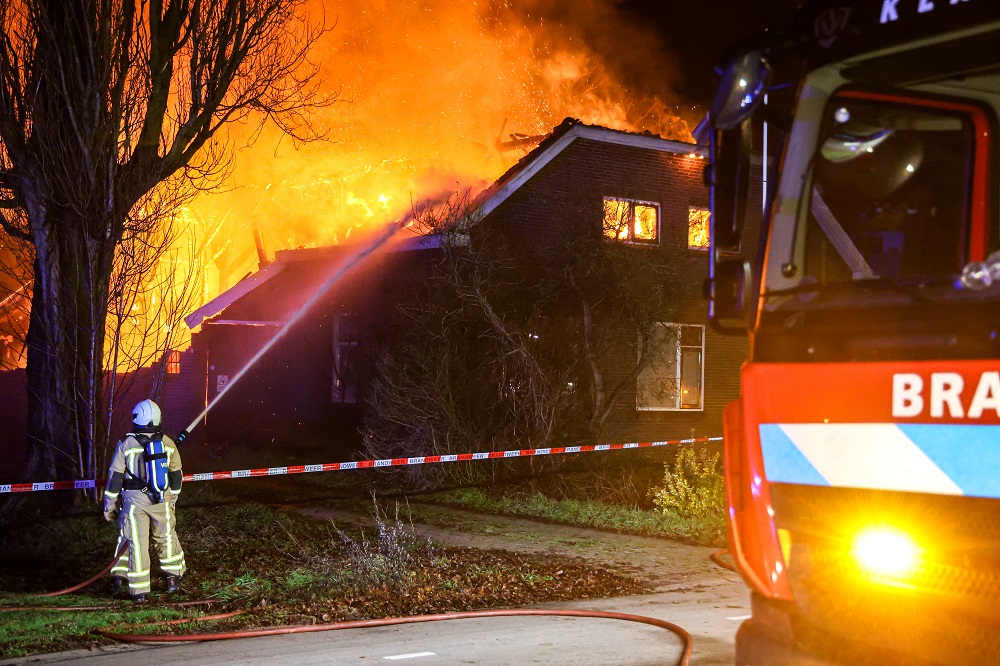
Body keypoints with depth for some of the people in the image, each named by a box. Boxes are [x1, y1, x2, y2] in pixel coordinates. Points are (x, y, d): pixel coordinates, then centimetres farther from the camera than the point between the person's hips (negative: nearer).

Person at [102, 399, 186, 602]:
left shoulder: (126, 444, -6)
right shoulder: (167, 443, 2)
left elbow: (115, 476, -4)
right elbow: (176, 475, 10)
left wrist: (109, 505, 5)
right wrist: (172, 499, 25)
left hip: (134, 500, -2)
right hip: (161, 500, 2)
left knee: (135, 541, 2)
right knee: (166, 537, 18)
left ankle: (140, 590, 1)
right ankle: (173, 577, 26)